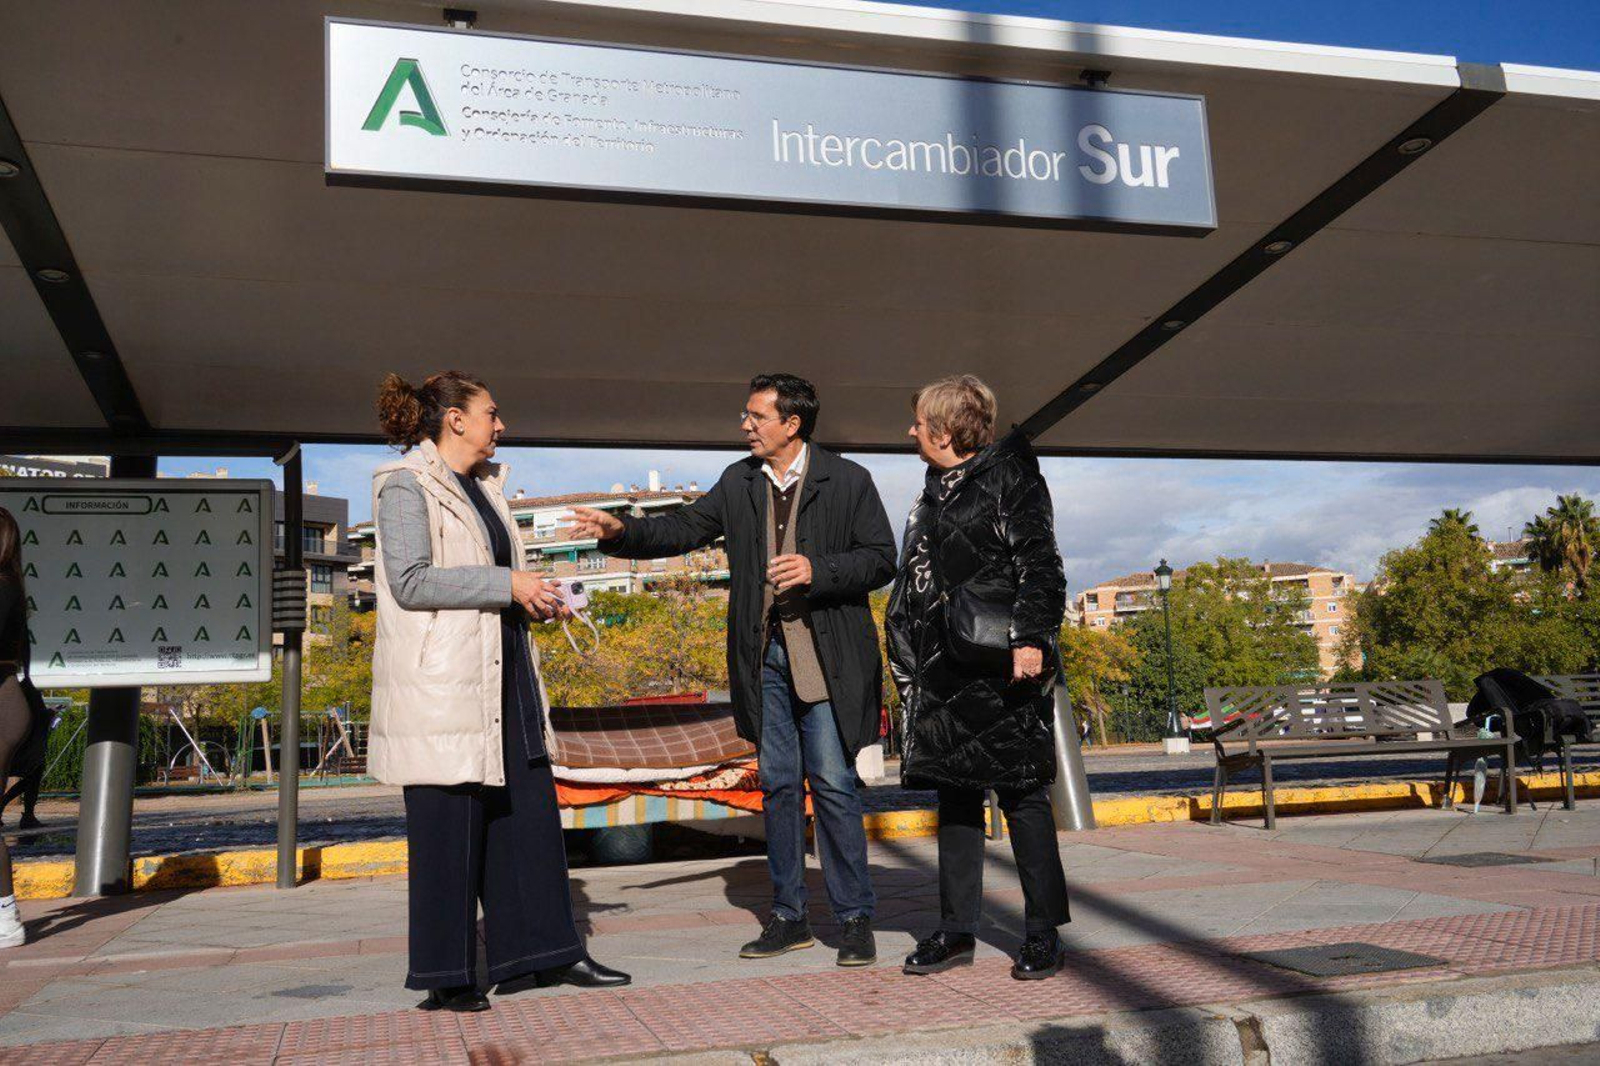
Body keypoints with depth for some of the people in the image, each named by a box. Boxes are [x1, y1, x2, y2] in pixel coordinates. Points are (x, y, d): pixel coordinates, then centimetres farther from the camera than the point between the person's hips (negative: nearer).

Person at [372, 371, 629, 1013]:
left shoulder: (483, 486, 18)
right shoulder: (406, 486, -8)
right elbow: (410, 581, -18)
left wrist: (534, 598, 8)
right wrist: (505, 584, -18)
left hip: (499, 673, 9)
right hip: (439, 677, -9)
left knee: (527, 809, 9)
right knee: (447, 823, -3)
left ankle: (540, 953, 18)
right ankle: (443, 978, 9)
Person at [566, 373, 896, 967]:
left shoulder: (848, 481, -3)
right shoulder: (740, 482, 10)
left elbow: (881, 559, -4)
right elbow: (684, 530, 10)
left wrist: (816, 570, -17)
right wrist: (621, 533, -5)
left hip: (826, 658, -4)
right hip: (764, 656, 5)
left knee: (832, 783, -5)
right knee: (777, 783, 9)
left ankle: (855, 919, 8)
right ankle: (789, 917, 20)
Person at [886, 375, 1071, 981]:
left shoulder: (1009, 476, -4)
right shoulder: (933, 493, 18)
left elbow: (1039, 561, -10)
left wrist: (1031, 637, -19)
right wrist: (912, 666, 19)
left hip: (1001, 664, -7)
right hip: (944, 669, 8)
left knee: (1021, 793, -2)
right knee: (954, 794, 10)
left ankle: (1043, 932, 9)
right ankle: (957, 929, 18)